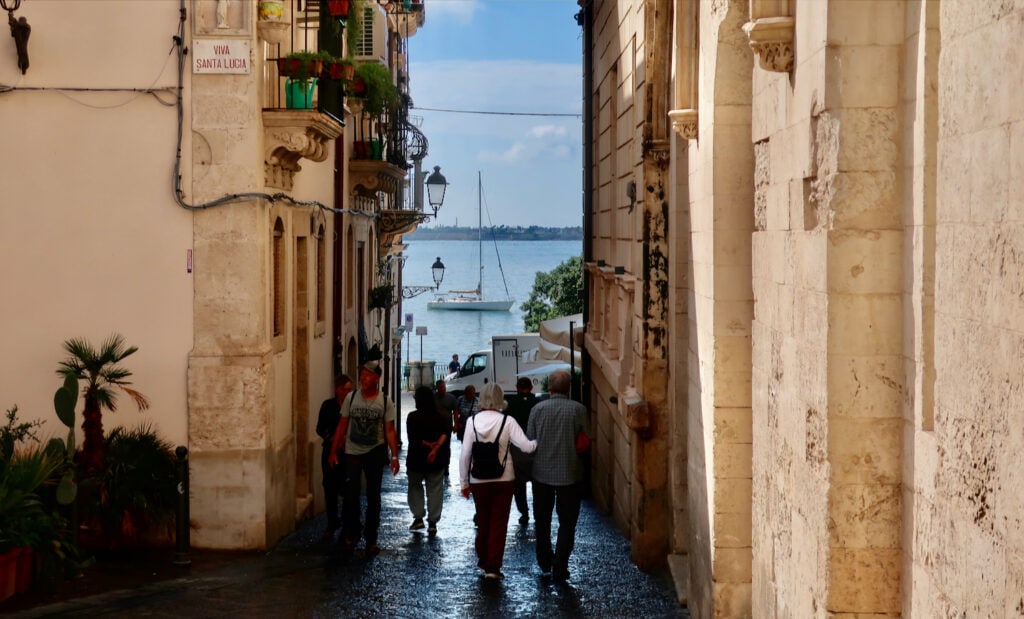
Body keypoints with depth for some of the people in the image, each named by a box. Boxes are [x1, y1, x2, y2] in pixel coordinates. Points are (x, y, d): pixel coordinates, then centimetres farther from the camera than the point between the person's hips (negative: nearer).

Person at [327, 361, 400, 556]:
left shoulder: (385, 402, -4)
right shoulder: (351, 398, 0)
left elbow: (390, 430, -5)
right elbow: (342, 426, 4)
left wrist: (394, 456, -14)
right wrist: (333, 451, 1)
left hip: (375, 452, -1)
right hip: (352, 452, 1)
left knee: (373, 497, 6)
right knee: (351, 495, 4)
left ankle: (371, 539, 13)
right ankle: (350, 533, 21)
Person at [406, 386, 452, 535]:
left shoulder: (413, 417, -9)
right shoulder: (443, 417, 2)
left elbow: (413, 438, -17)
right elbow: (446, 433, -12)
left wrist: (428, 445, -12)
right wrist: (436, 448, -22)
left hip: (416, 460, -2)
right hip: (438, 461, 2)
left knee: (415, 487, 16)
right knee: (435, 490, 7)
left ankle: (418, 518, 10)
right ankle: (433, 522, 5)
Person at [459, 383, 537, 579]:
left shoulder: (472, 421, -7)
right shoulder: (507, 421, -12)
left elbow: (465, 454, -6)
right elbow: (526, 446, -16)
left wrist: (464, 482, 3)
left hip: (479, 480, 2)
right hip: (504, 479, -2)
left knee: (483, 520, 18)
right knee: (499, 523, 6)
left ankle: (483, 560, 32)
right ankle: (493, 566, 4)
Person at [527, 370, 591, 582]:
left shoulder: (538, 409, -7)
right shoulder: (578, 409, -10)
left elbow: (529, 440, 0)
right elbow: (588, 437, -3)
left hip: (542, 473, 2)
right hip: (569, 474, -1)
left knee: (542, 520, 18)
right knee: (567, 523, 7)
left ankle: (545, 561, 27)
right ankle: (560, 567, 1)